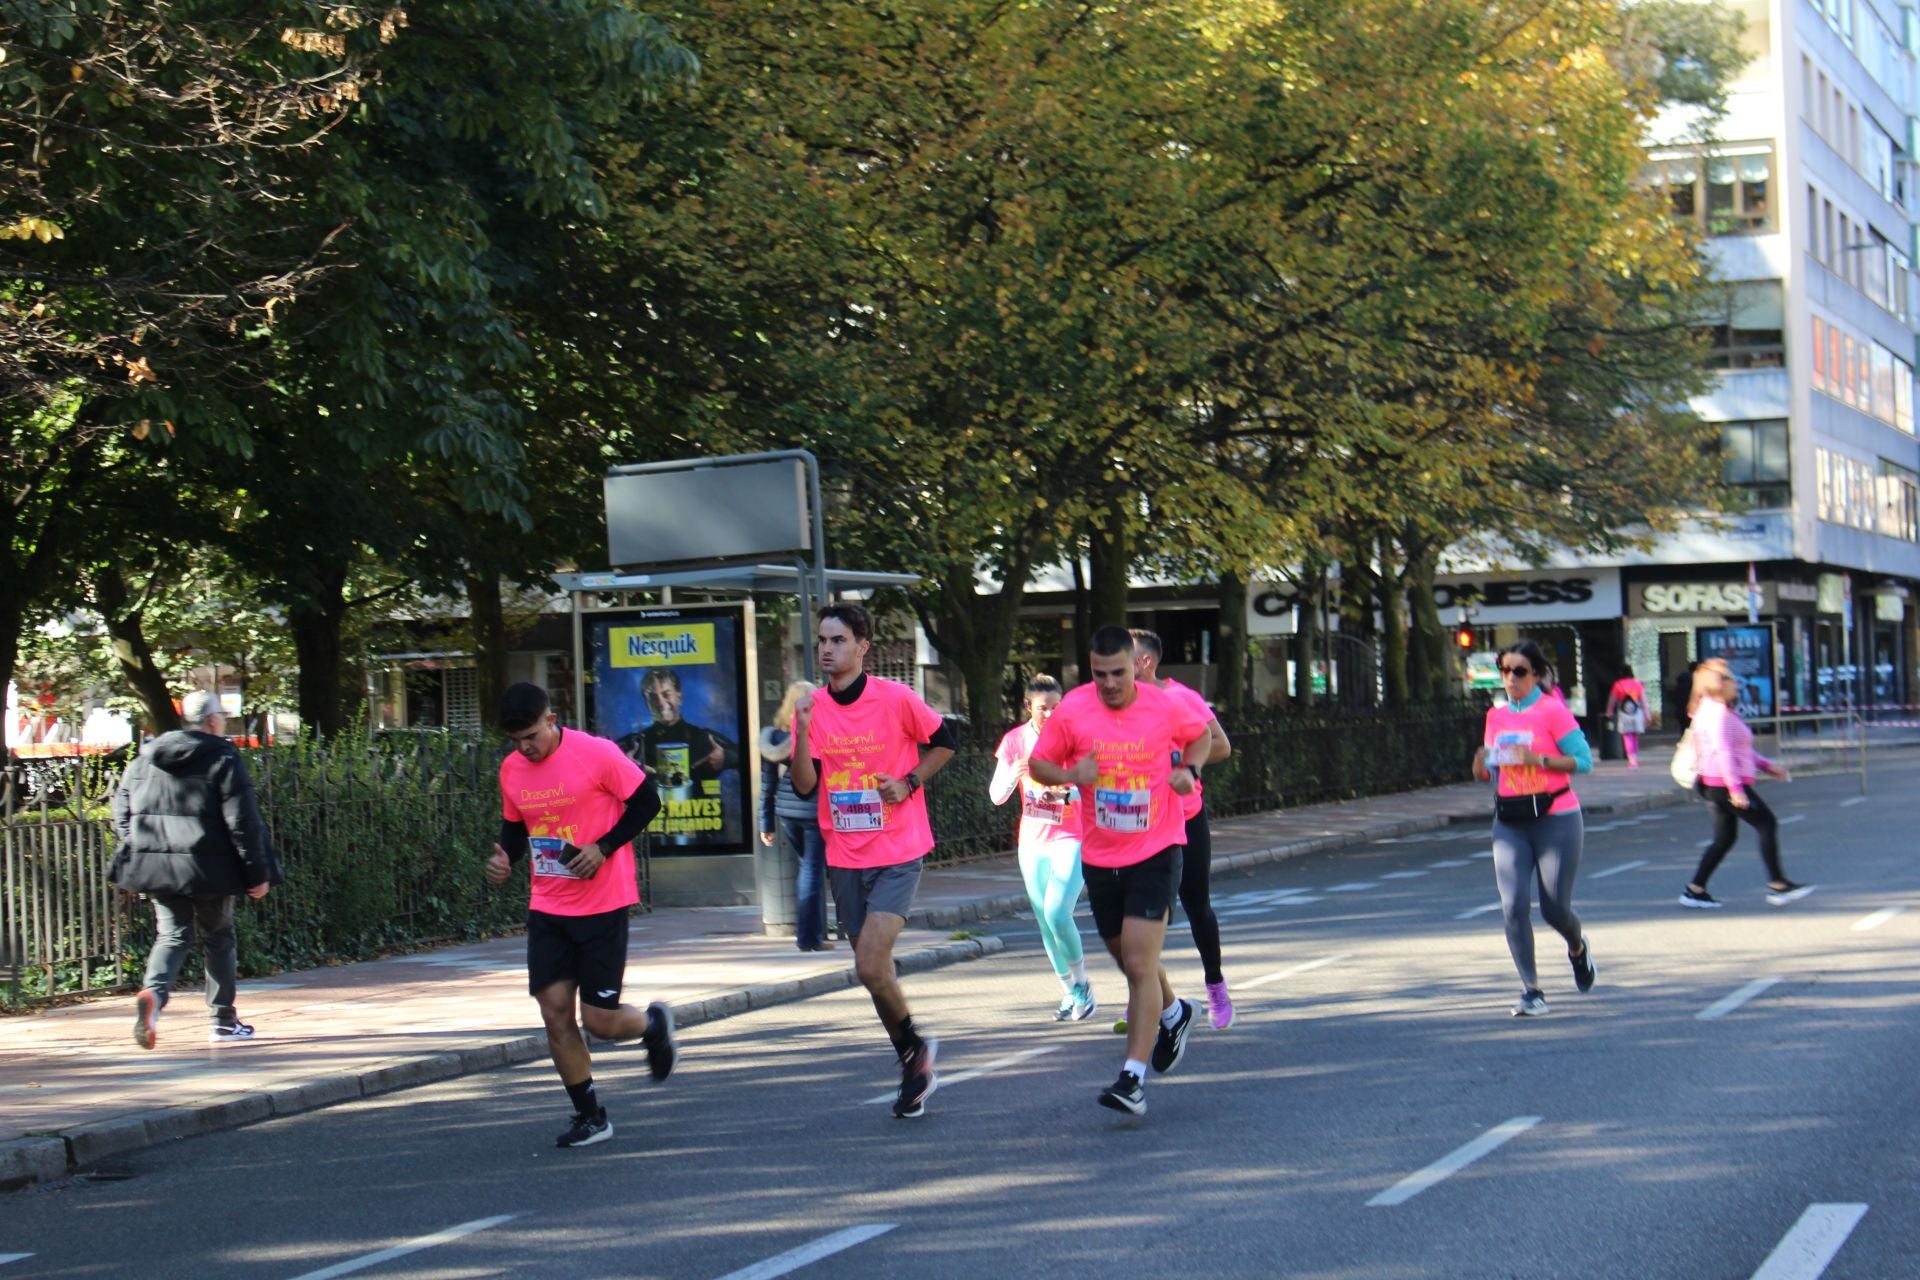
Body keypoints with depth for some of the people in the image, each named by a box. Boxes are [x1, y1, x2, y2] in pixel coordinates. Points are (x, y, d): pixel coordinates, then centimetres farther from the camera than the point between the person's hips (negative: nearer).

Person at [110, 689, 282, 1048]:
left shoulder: (143, 761, 9)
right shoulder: (223, 760, -7)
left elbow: (122, 814, 11)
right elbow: (243, 821, -10)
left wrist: (138, 857, 18)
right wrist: (257, 872, -5)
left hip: (156, 867, 4)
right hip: (208, 870, -4)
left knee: (171, 935, 9)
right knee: (218, 938, 12)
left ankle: (152, 994, -20)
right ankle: (223, 1020, 16)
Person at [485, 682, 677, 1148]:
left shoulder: (597, 754, -14)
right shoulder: (511, 769, 3)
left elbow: (646, 800, -7)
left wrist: (603, 847, -17)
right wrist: (506, 858, -5)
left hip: (602, 904, -5)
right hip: (547, 909, 5)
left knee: (599, 1019, -5)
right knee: (555, 1012, -1)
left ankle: (653, 1024, 29)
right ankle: (590, 1116, 13)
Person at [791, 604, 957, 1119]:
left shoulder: (896, 699, -9)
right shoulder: (813, 708, 2)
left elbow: (944, 742, 5)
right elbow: (804, 786, -4)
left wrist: (909, 782, -9)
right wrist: (803, 731, -17)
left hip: (897, 854, -5)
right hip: (844, 858, 5)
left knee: (870, 966, -17)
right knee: (872, 969, 11)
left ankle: (914, 1044, 10)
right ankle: (915, 1067, 27)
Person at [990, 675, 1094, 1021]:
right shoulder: (1015, 740, -1)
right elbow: (996, 796, -2)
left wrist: (1066, 793, -32)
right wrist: (1013, 775, -23)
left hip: (1071, 838, -4)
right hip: (1033, 843, 4)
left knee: (1056, 914, -18)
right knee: (1045, 922, 7)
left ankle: (1082, 984, 2)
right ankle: (1070, 993, 22)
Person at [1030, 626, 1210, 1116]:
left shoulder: (1166, 707, -8)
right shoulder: (1072, 710, -6)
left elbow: (1201, 734, 13)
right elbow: (1037, 763, 3)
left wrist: (1187, 769, -6)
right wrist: (1070, 776, -17)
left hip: (1156, 852, -3)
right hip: (1100, 856, 3)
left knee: (1140, 963, -15)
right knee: (1129, 960, 18)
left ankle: (1134, 1077, -14)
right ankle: (1172, 1014, 49)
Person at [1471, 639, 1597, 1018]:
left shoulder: (1553, 711, -7)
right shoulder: (1496, 717, 9)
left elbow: (1584, 760, -11)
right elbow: (1486, 772, 18)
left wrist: (1537, 758, -21)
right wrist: (1481, 763, -5)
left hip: (1556, 818, -4)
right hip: (1509, 823, 4)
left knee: (1555, 908, 0)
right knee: (1514, 905, -10)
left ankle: (1578, 949, 36)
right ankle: (1531, 990, -4)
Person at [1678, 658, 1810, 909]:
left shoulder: (1721, 711, 19)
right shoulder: (1717, 712, -15)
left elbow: (1741, 748, 27)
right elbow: (1723, 751, -23)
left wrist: (1767, 766, 23)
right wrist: (1736, 789, -27)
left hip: (1717, 785, 11)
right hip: (1726, 784, -11)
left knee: (1725, 838, 11)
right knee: (1767, 824, -5)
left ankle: (1695, 890, 10)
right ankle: (1778, 886, -3)